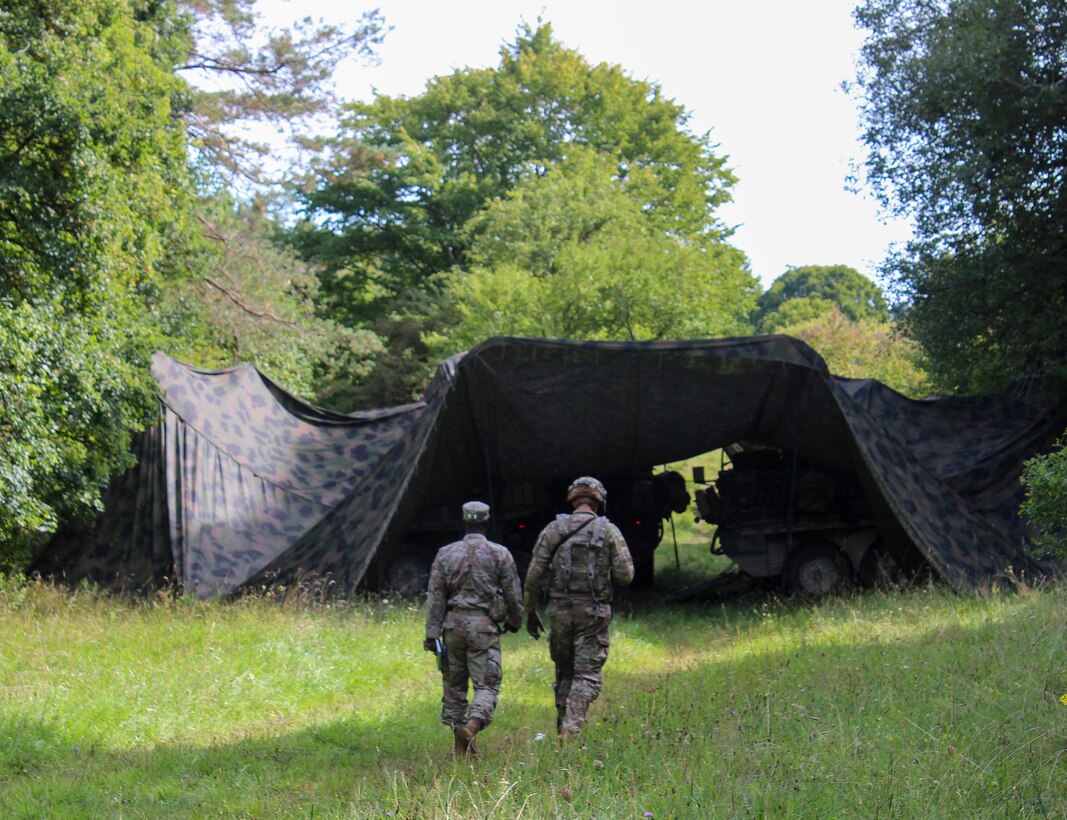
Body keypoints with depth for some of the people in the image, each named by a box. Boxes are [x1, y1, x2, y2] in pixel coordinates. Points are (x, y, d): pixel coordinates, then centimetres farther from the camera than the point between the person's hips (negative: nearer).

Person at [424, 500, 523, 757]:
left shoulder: (445, 554, 5)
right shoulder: (500, 554, -1)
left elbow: (435, 596, 2)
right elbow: (513, 594, 3)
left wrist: (432, 634, 3)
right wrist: (515, 621, 21)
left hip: (453, 623, 3)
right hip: (484, 626, -3)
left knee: (454, 684, 13)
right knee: (487, 685, -1)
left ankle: (461, 745, 15)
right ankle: (472, 724, -28)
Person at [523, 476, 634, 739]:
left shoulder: (553, 529, 3)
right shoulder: (609, 531, -1)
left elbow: (535, 575, 1)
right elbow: (625, 575, -5)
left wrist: (530, 611, 10)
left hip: (560, 610, 2)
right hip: (594, 612, -2)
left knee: (564, 673, 16)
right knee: (588, 675, -2)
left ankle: (563, 730, 19)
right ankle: (571, 728, -19)